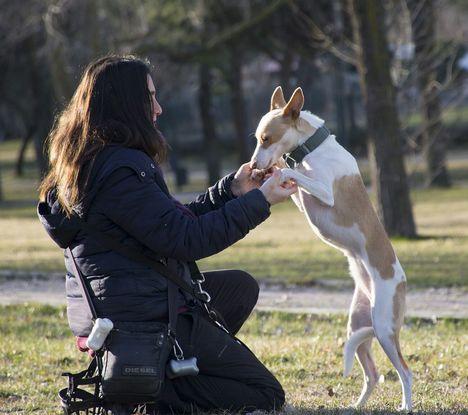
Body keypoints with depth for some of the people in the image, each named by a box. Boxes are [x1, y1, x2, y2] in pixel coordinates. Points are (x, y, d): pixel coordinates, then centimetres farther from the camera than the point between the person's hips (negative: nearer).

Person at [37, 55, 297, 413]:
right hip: (141, 318, -10)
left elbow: (170, 219, 18)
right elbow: (185, 239, -22)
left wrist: (231, 189, 14)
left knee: (240, 286, 28)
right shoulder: (119, 169, -20)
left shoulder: (89, 163, 12)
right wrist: (258, 202, -15)